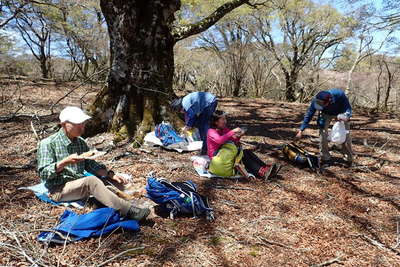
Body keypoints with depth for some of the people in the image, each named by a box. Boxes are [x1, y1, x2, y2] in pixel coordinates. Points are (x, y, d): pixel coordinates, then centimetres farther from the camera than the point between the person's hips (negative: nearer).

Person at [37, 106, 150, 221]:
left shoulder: (81, 143, 13)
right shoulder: (48, 143, -7)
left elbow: (90, 164, 15)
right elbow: (43, 173, -13)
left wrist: (110, 174, -1)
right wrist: (65, 162, -27)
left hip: (80, 185, 7)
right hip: (59, 190, -7)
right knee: (91, 181, -34)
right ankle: (128, 211, -38)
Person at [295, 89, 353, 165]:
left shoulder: (339, 95, -40)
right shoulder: (316, 100, -34)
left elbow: (348, 108, -24)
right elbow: (309, 115, -22)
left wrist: (346, 116, -47)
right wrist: (301, 130, -23)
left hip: (341, 113, -1)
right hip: (326, 114, 1)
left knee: (346, 135, -4)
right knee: (323, 133, -14)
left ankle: (349, 160, 11)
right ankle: (325, 158, 1)